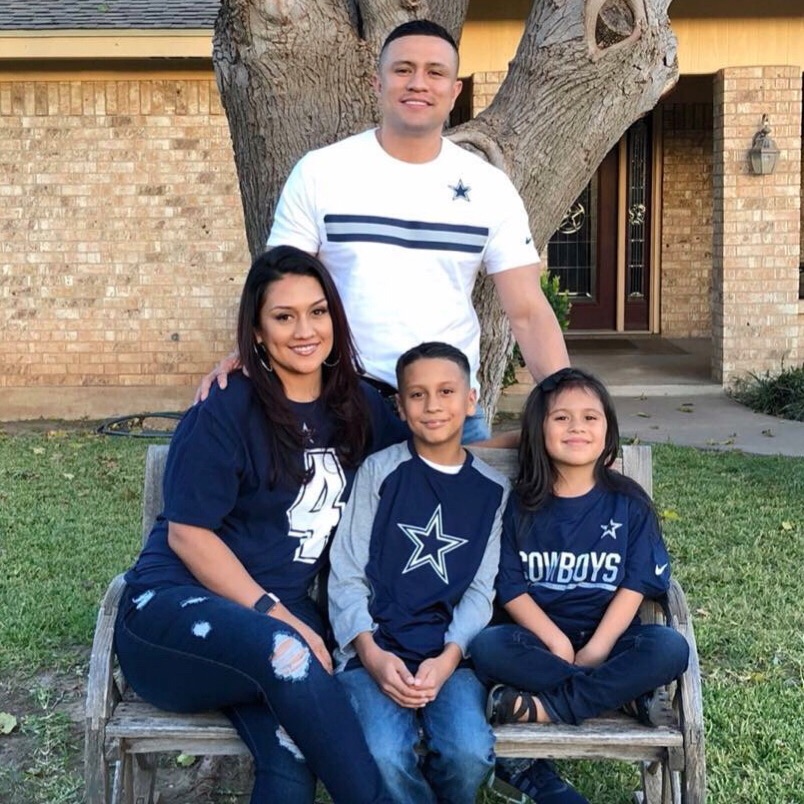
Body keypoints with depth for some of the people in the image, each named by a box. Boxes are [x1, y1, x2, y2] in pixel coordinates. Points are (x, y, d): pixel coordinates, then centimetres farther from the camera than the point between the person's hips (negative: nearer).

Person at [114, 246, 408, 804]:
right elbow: (187, 534, -11)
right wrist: (273, 613, -16)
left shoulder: (357, 405, 11)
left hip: (283, 615, 4)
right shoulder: (227, 410, -6)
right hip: (175, 607, -4)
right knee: (286, 654, -38)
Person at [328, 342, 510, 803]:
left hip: (451, 654, 2)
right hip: (376, 650, -1)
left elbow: (482, 591, 4)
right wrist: (371, 653, -14)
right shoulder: (379, 472, 5)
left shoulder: (494, 490, 10)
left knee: (471, 754, -26)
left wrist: (448, 658, -13)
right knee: (385, 757, -30)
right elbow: (347, 575, 2)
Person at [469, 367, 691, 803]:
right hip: (539, 638, 0)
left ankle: (546, 708, -26)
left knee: (670, 647, -29)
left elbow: (635, 585, -5)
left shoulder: (628, 503, 3)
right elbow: (511, 588, -4)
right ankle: (625, 695, -24)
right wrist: (558, 642, -18)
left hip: (610, 639, 1)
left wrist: (595, 649, -17)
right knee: (487, 646, -31)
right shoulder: (521, 505, 3)